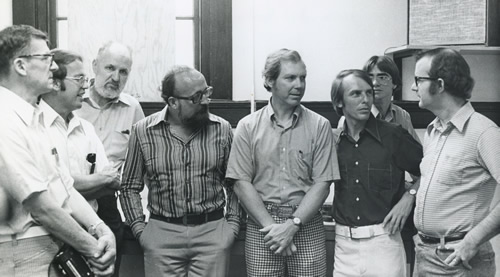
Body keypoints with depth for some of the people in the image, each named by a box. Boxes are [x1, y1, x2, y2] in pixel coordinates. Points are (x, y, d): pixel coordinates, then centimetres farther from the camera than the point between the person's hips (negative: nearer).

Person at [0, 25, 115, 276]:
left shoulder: (34, 119, 12)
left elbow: (64, 187, 8)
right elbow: (40, 205, -21)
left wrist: (98, 227, -6)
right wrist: (92, 248, -13)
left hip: (57, 249, 9)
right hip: (24, 253, -9)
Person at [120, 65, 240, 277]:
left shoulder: (222, 129, 0)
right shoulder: (143, 131, -2)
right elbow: (130, 188, 5)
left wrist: (233, 225, 0)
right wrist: (140, 230, -2)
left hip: (213, 232, 1)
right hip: (161, 234, 0)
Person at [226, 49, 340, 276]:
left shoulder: (319, 126, 1)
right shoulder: (248, 127, 2)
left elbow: (322, 183, -3)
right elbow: (241, 183, -3)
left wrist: (292, 225, -13)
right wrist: (271, 226, -11)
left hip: (307, 224, 0)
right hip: (261, 224, 0)